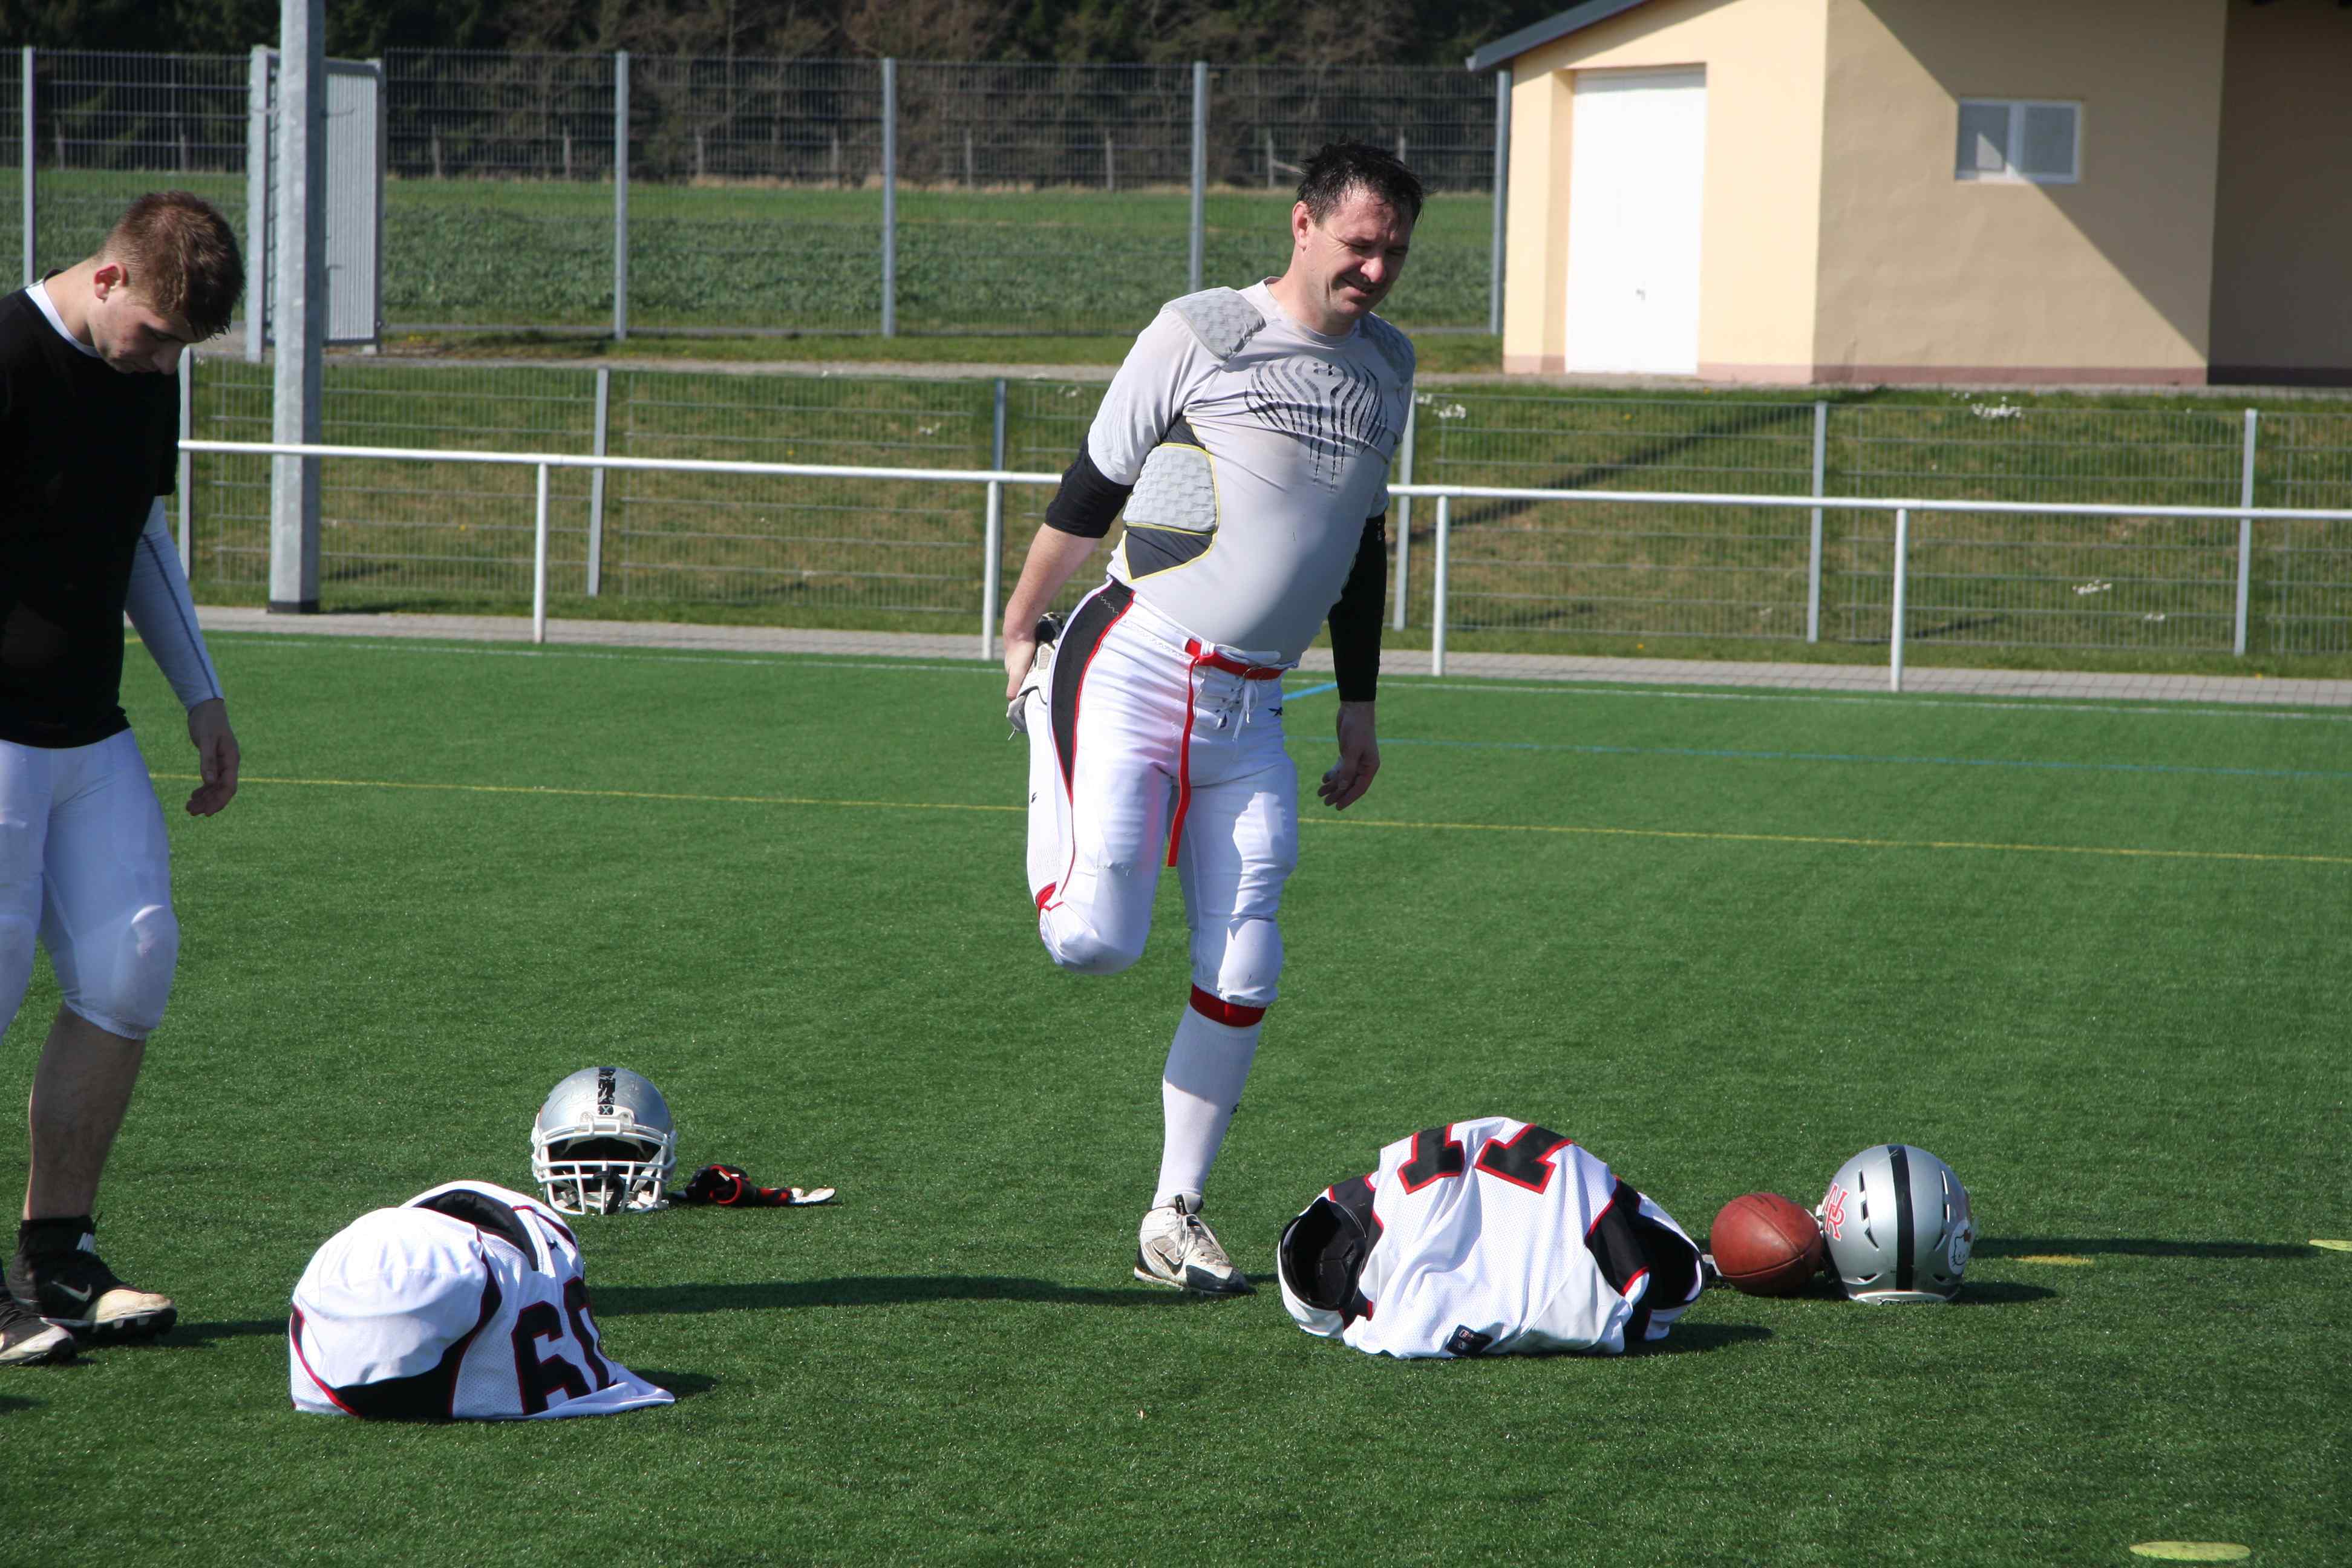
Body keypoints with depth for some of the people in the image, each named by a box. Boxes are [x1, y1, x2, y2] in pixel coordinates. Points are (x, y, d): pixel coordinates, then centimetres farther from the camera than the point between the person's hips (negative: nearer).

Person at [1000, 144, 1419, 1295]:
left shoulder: (1386, 367, 12)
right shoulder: (1202, 335, -7)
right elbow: (1093, 488, -1)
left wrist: (1358, 705, 21)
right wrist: (1019, 635, 3)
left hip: (1248, 712, 5)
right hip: (1132, 670, -5)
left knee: (1240, 978, -2)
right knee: (1096, 941, -15)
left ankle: (1173, 1219, 12)